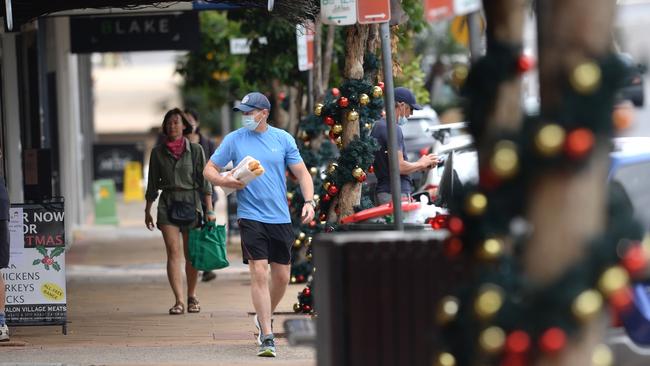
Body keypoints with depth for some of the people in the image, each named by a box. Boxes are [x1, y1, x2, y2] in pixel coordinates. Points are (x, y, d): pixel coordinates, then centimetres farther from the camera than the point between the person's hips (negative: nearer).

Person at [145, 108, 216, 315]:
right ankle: (179, 301, -18)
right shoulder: (158, 152, 8)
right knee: (173, 252, -13)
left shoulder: (195, 150, 3)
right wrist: (147, 211, 13)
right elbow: (152, 185, 14)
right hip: (168, 204, 0)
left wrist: (209, 210, -4)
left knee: (191, 254, 5)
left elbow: (204, 182, 2)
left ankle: (192, 297, 24)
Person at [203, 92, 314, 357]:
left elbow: (301, 173, 8)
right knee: (259, 274, -12)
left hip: (280, 217, 2)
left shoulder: (283, 139, 5)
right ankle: (266, 337, -10)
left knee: (282, 277, 7)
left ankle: (264, 317, 34)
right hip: (251, 216, -2)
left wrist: (309, 201, -7)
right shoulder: (233, 140, 2)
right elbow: (209, 170, 7)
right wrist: (225, 181, -14)